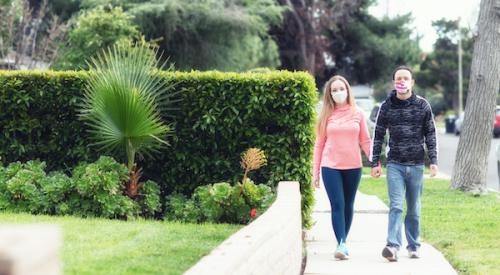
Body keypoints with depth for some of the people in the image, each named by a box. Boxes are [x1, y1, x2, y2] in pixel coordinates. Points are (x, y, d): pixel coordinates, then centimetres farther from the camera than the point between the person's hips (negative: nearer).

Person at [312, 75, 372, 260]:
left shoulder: (357, 114, 4)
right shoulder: (326, 115, 4)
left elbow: (365, 141, 7)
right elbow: (319, 144, 7)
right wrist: (315, 172, 4)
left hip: (353, 167, 1)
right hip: (331, 167, -1)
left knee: (348, 206, 8)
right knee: (337, 205, -11)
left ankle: (343, 242, 19)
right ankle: (341, 244, -16)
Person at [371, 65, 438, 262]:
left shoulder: (422, 105, 3)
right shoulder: (386, 106, 2)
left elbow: (430, 134, 6)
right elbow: (378, 135, 6)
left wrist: (433, 160, -1)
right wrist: (375, 162, 2)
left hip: (416, 165, 1)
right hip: (394, 164, -1)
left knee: (414, 208, 9)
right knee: (396, 206, -13)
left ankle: (413, 246, 18)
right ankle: (393, 245, -20)